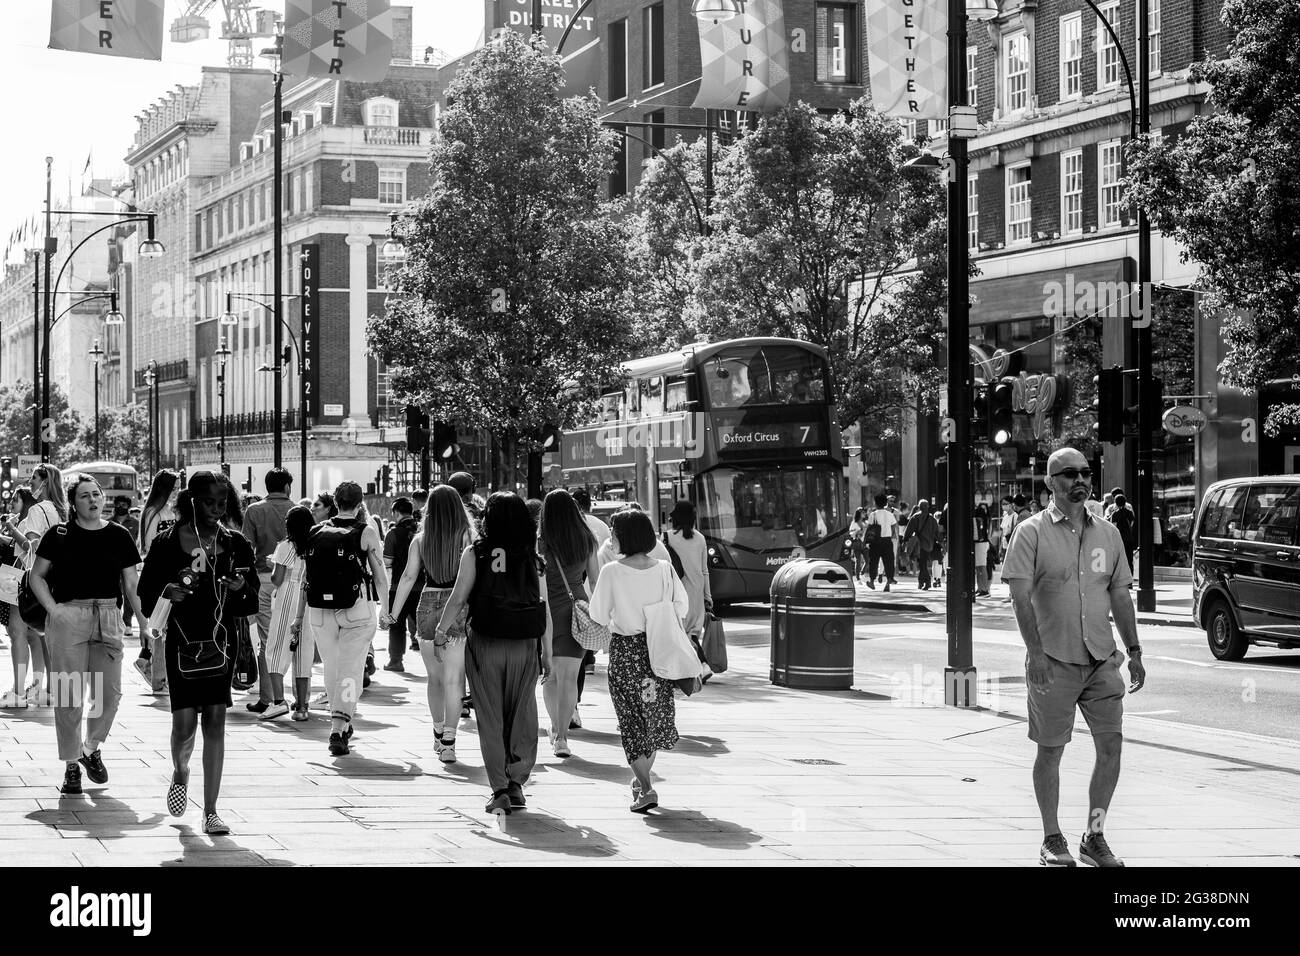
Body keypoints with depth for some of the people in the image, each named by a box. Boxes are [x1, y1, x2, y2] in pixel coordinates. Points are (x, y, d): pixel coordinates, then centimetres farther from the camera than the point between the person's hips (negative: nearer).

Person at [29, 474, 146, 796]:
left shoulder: (118, 536, 6)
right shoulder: (59, 535, 1)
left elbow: (131, 584, 11)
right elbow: (37, 576, 8)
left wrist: (145, 621, 3)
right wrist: (52, 608, -6)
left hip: (108, 618, 2)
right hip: (67, 617, -2)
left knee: (110, 692, 0)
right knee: (69, 695, -1)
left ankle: (91, 749, 25)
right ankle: (71, 765, 10)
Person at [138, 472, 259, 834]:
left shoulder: (235, 544, 4)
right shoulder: (168, 543, -1)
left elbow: (253, 603, 8)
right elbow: (146, 594, 4)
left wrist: (241, 589, -14)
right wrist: (168, 593, -17)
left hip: (222, 639, 1)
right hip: (182, 638, -1)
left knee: (215, 720, -4)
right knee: (185, 722, -6)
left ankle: (211, 811, 1)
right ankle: (180, 772, 30)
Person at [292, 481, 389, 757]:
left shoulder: (316, 532, 7)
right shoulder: (366, 532, -3)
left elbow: (306, 578, 7)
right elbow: (379, 576, -2)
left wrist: (300, 616, 11)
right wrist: (385, 610, 11)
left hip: (320, 610, 4)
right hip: (356, 609, -4)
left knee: (332, 669, 17)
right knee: (350, 671, -4)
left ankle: (343, 726, 28)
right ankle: (338, 730, -17)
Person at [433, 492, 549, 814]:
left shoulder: (476, 553, -4)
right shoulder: (532, 557, 1)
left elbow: (458, 597, -7)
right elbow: (544, 607, 1)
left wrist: (441, 631, 7)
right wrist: (547, 653, 8)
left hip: (485, 642, -1)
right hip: (525, 645, 1)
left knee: (490, 719, 5)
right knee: (522, 716, 13)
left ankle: (500, 790, 1)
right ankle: (516, 784, 11)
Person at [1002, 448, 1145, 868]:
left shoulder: (1107, 533, 11)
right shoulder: (1032, 532, -4)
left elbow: (1120, 595, 16)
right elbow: (1021, 596, -10)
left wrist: (1134, 651, 11)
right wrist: (1035, 651, -19)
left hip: (1102, 660, 4)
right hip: (1053, 661, -4)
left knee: (1111, 745, -2)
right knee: (1050, 750, 3)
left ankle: (1094, 837, 11)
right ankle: (1052, 840, 15)